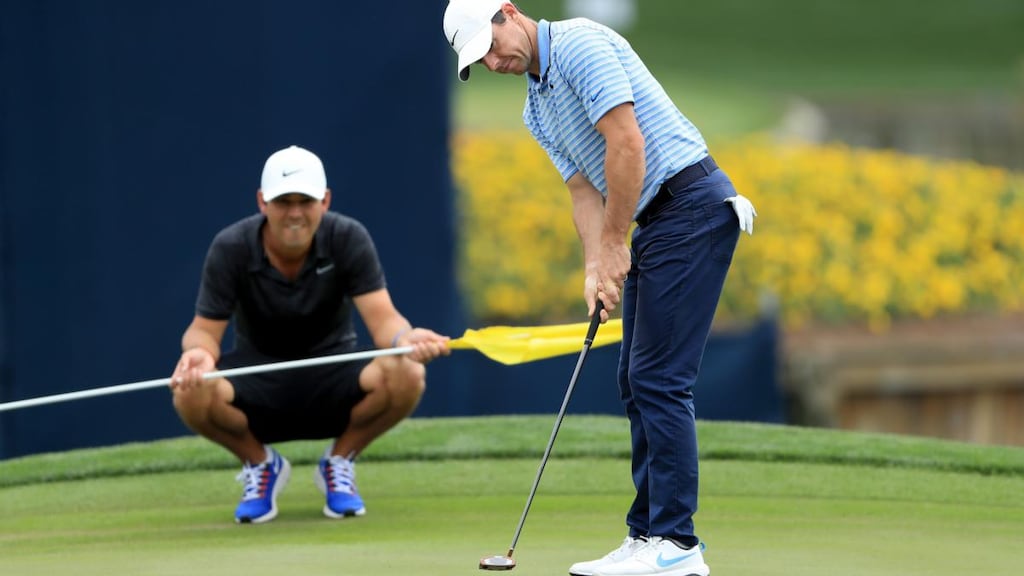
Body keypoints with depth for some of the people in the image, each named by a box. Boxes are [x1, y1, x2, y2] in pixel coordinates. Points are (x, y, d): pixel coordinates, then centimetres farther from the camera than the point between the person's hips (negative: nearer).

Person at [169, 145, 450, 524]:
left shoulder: (348, 239, -14)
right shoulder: (230, 248, -14)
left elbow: (382, 318, -20)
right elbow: (205, 328, -12)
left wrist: (405, 339, -45)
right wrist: (198, 351, -39)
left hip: (332, 378, 0)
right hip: (257, 380, 0)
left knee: (407, 376, -31)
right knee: (191, 393, -34)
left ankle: (340, 462, 0)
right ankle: (260, 463, 1)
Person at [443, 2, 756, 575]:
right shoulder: (537, 110, 18)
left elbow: (627, 142, -20)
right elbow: (585, 189, 12)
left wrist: (614, 243, -14)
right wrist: (596, 269, -5)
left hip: (692, 202, -10)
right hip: (654, 222, 10)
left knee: (659, 377, -12)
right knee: (637, 379, 9)